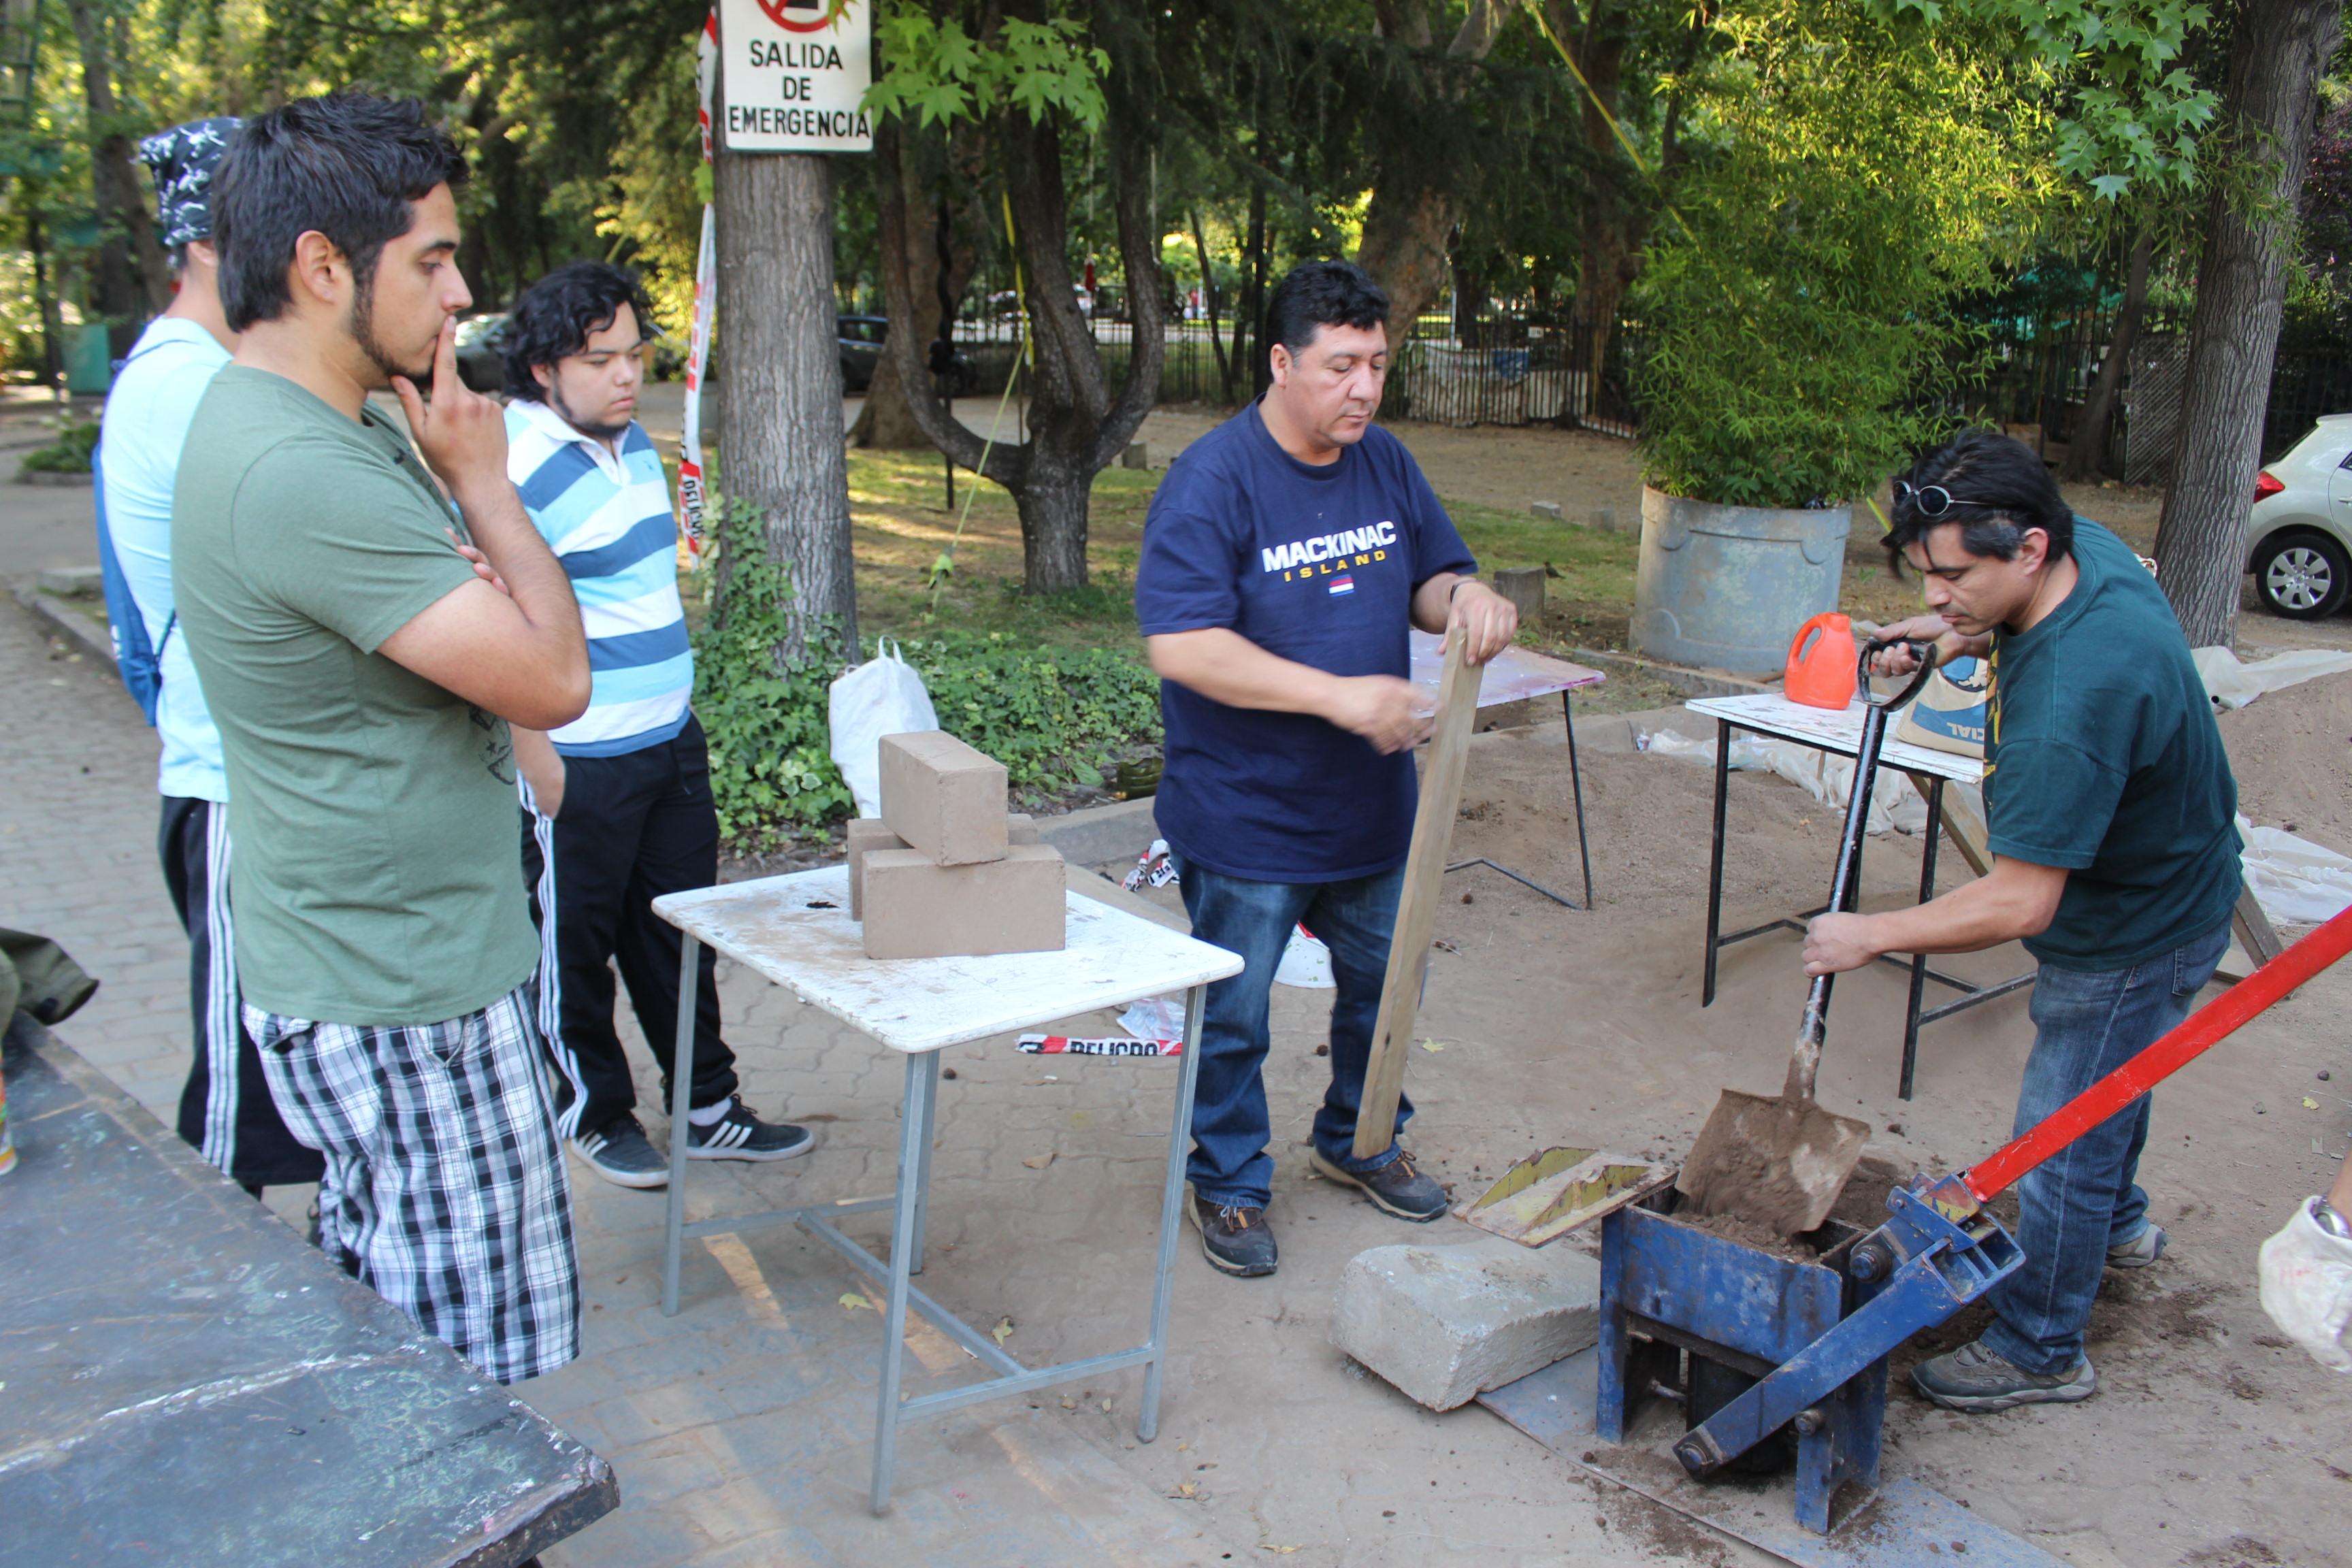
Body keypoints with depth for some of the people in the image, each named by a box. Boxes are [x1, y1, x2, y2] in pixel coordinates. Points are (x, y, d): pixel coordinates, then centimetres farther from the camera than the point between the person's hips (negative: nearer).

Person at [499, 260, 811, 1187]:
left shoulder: (634, 443, 8)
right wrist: (540, 772, -20)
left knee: (678, 933, 17)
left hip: (672, 741, 8)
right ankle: (594, 1112, 29)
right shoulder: (516, 469, -19)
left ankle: (709, 1108, 29)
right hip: (580, 766, -8)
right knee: (575, 945, 10)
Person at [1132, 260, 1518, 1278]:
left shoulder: (1386, 464, 1)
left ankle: (1357, 1142, 46)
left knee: (1382, 986, 22)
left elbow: (1430, 576, 12)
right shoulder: (1212, 480, -20)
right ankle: (1229, 1183, 31)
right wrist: (1338, 696, -31)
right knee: (1233, 1016, 9)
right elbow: (1179, 646, -27)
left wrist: (1465, 596, -14)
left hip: (1373, 806, 7)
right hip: (1246, 820, -6)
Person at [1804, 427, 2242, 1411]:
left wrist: (1871, 936, -24)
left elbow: (2017, 906, -36)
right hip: (2160, 878, 10)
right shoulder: (2086, 547, -13)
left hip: (2136, 934, -10)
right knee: (2102, 1078, 31)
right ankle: (2118, 1222, 57)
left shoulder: (2066, 706, -41)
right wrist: (1966, 637, -3)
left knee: (2061, 1138, 4)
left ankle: (2039, 1349, 23)